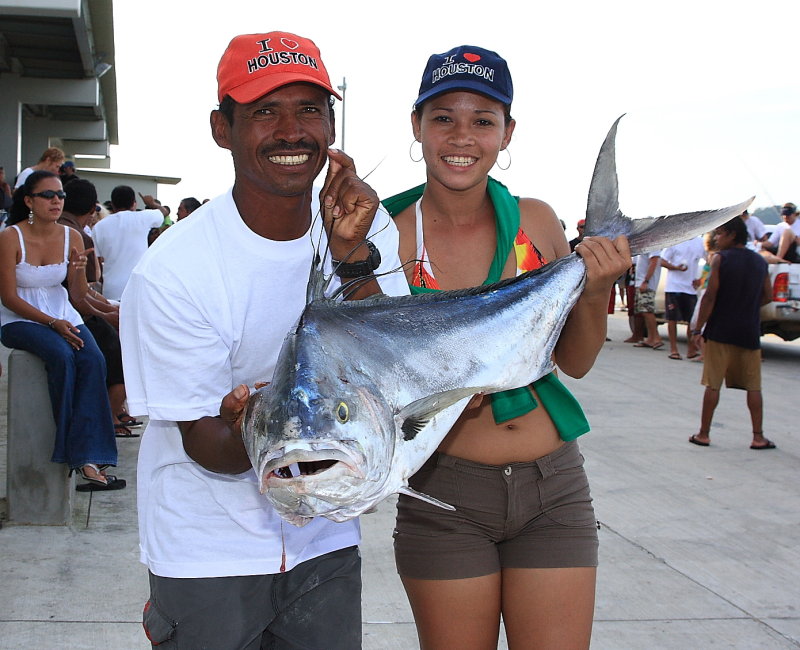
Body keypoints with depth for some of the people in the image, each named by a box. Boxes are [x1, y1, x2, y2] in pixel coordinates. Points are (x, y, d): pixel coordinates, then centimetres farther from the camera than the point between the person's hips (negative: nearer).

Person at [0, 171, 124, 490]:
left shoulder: (71, 237, 3)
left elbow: (78, 296, 5)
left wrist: (79, 271, -17)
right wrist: (52, 323, -20)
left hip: (63, 316, 4)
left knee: (93, 360, -26)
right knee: (62, 355, -33)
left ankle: (88, 458, -30)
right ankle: (77, 451, -21)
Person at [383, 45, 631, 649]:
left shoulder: (535, 220, 1)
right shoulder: (391, 234, -7)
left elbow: (576, 361, 10)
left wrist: (596, 292, -8)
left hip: (552, 486, 2)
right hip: (446, 488, -2)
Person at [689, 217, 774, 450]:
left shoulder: (721, 259, -8)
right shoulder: (760, 262, 8)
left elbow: (710, 296, -11)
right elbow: (768, 296, 13)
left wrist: (698, 327, -5)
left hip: (720, 331, -3)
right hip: (750, 332, 4)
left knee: (713, 384, 3)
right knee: (753, 386, 8)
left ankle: (704, 434, 8)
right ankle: (758, 437, 6)